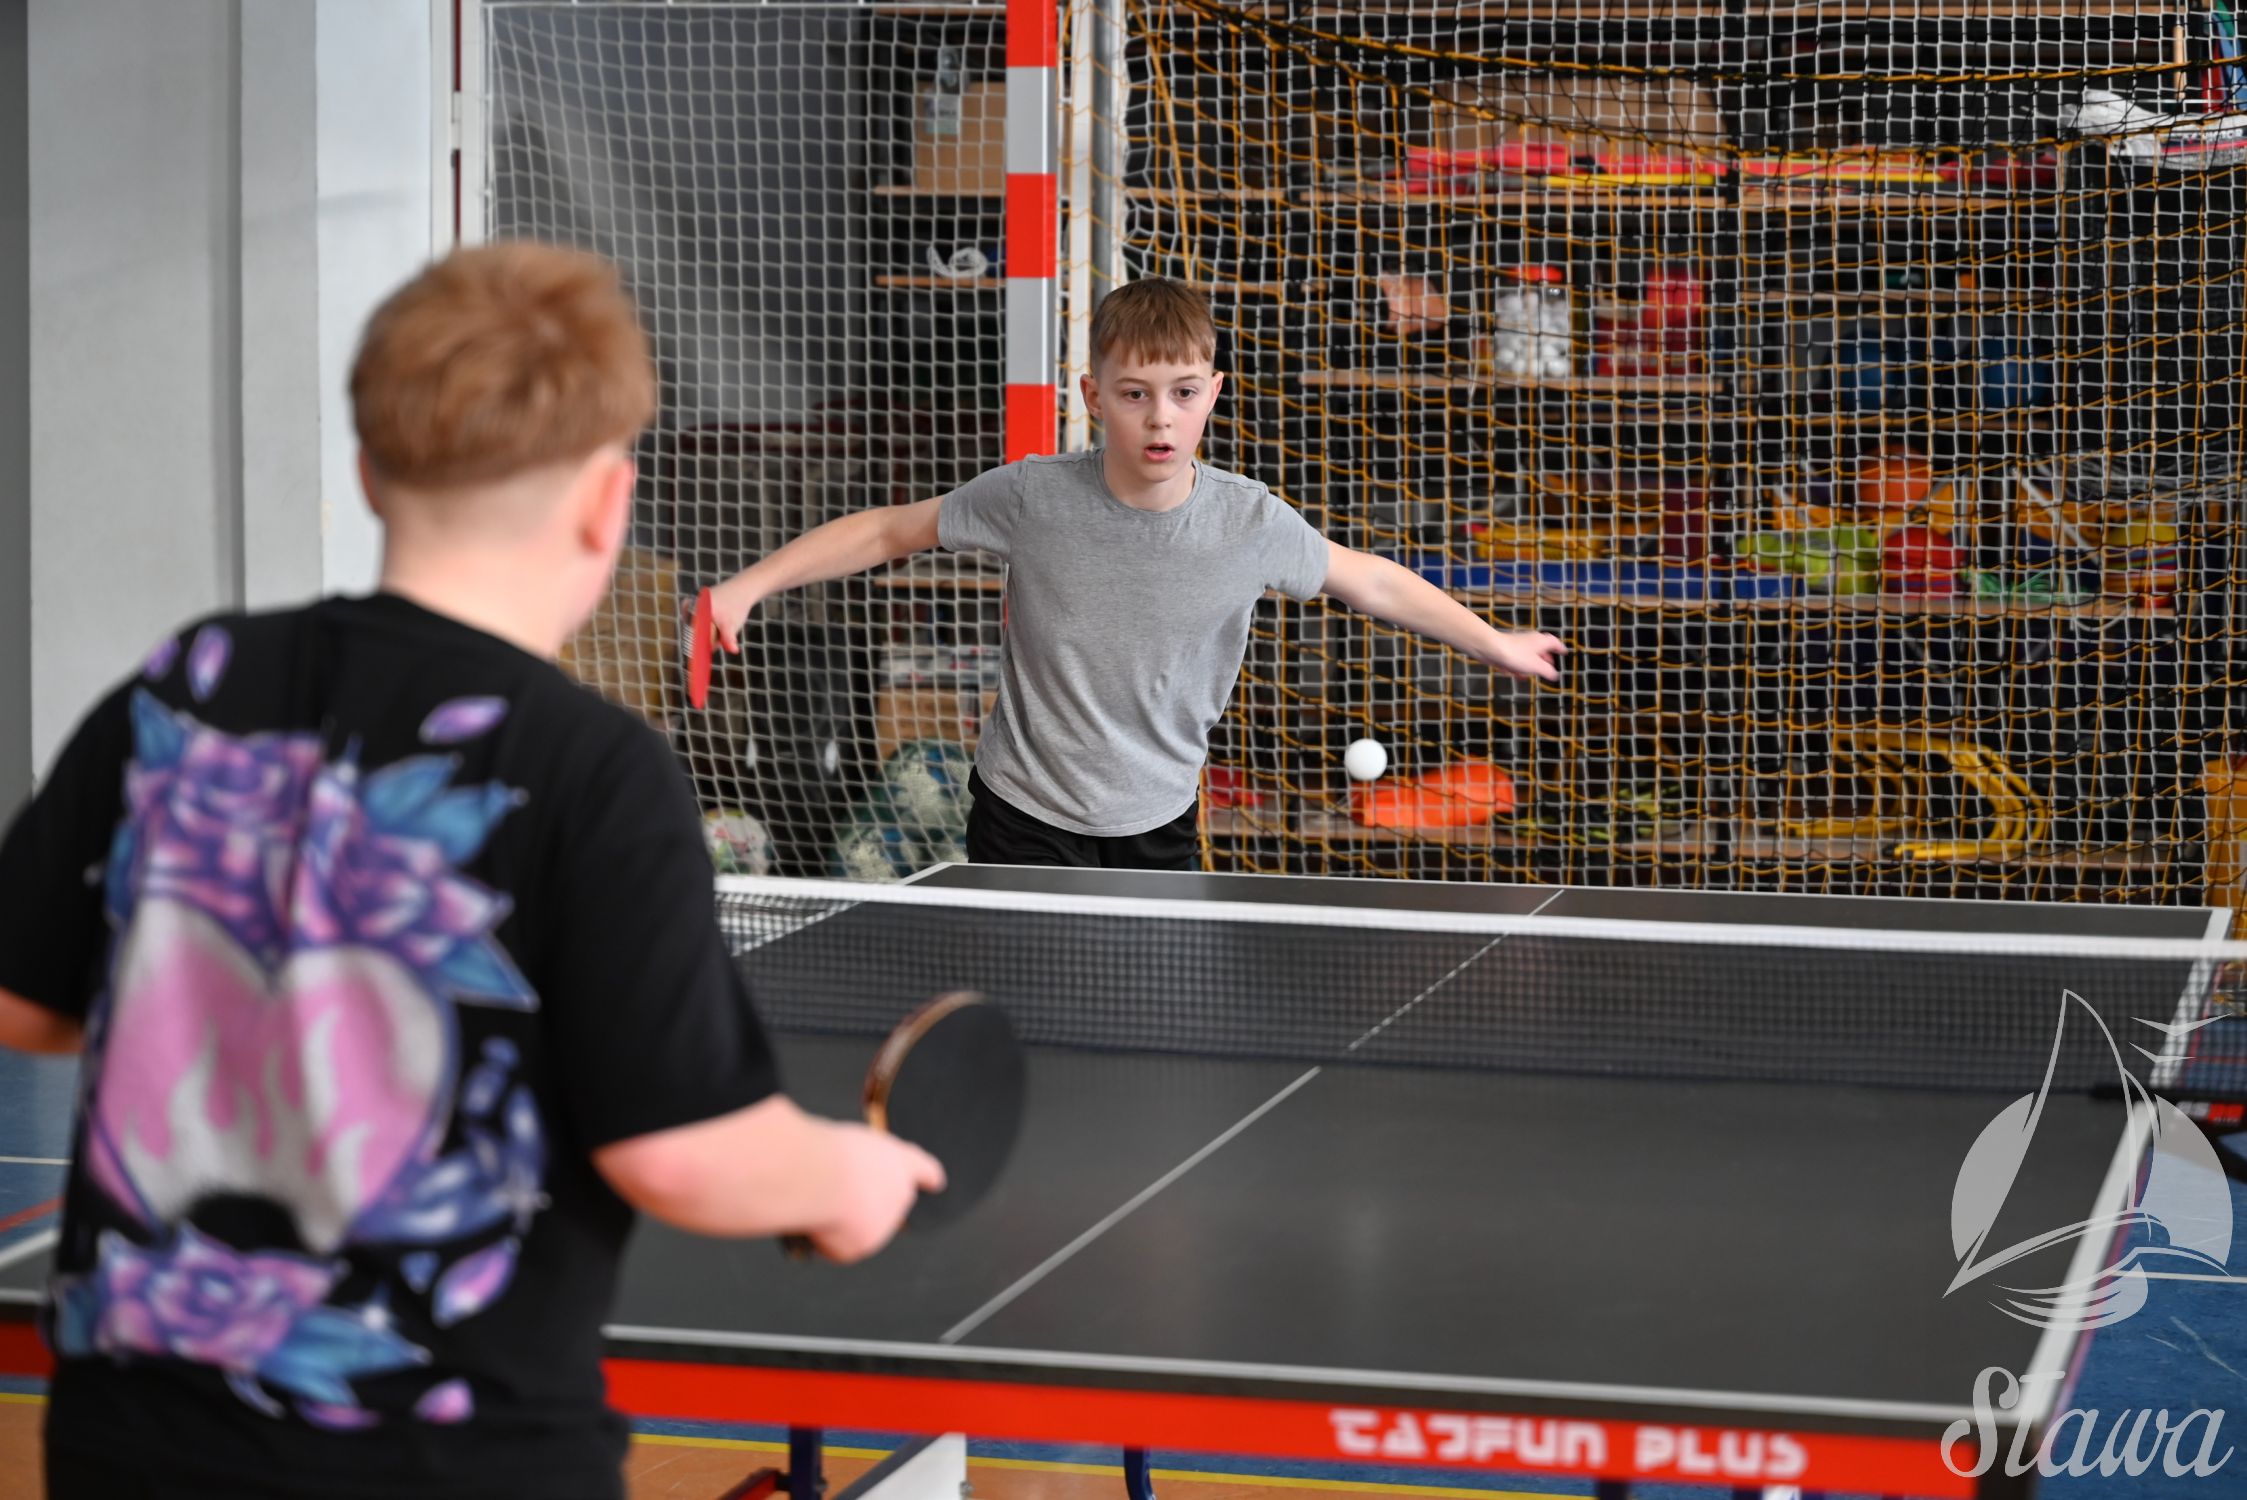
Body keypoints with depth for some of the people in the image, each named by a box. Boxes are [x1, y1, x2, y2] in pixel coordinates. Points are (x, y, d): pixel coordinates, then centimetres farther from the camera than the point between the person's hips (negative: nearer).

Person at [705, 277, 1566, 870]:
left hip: (1157, 833, 2)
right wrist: (751, 584, -9)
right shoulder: (1032, 498, -15)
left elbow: (1369, 581, 7)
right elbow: (890, 530, -2)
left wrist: (1494, 645, 14)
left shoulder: (1252, 523, -11)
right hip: (1025, 823, -2)